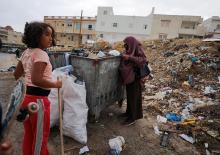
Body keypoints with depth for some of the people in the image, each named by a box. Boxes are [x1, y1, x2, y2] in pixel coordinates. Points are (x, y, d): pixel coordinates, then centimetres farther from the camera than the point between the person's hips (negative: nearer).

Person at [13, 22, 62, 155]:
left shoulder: (26, 52, 10)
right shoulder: (41, 54, -19)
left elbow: (17, 74, 18)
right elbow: (36, 79, -30)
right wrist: (56, 84, -18)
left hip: (26, 97, 9)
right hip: (38, 99, -9)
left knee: (29, 134, 24)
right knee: (41, 136, 11)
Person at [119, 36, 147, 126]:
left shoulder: (138, 49, -14)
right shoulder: (129, 50, 9)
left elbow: (143, 60, -27)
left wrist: (129, 57, -29)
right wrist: (123, 56, 0)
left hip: (135, 77, -8)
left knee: (134, 97, 0)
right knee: (129, 95, 17)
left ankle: (133, 117, 11)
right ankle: (129, 112, 33)